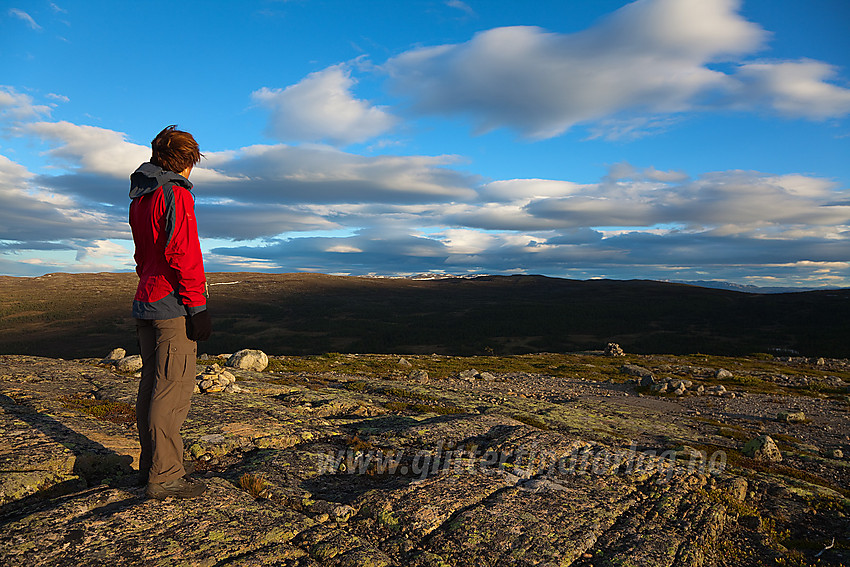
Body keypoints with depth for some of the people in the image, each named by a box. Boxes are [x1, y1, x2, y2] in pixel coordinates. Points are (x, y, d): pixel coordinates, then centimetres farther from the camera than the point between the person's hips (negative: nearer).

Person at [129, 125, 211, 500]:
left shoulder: (138, 198, 19)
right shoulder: (176, 194, -10)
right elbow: (182, 255, -17)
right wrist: (197, 307, -16)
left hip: (145, 301, 9)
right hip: (173, 304, -9)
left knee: (151, 385, 13)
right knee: (172, 390, -6)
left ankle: (150, 467, 22)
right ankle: (165, 477, -2)